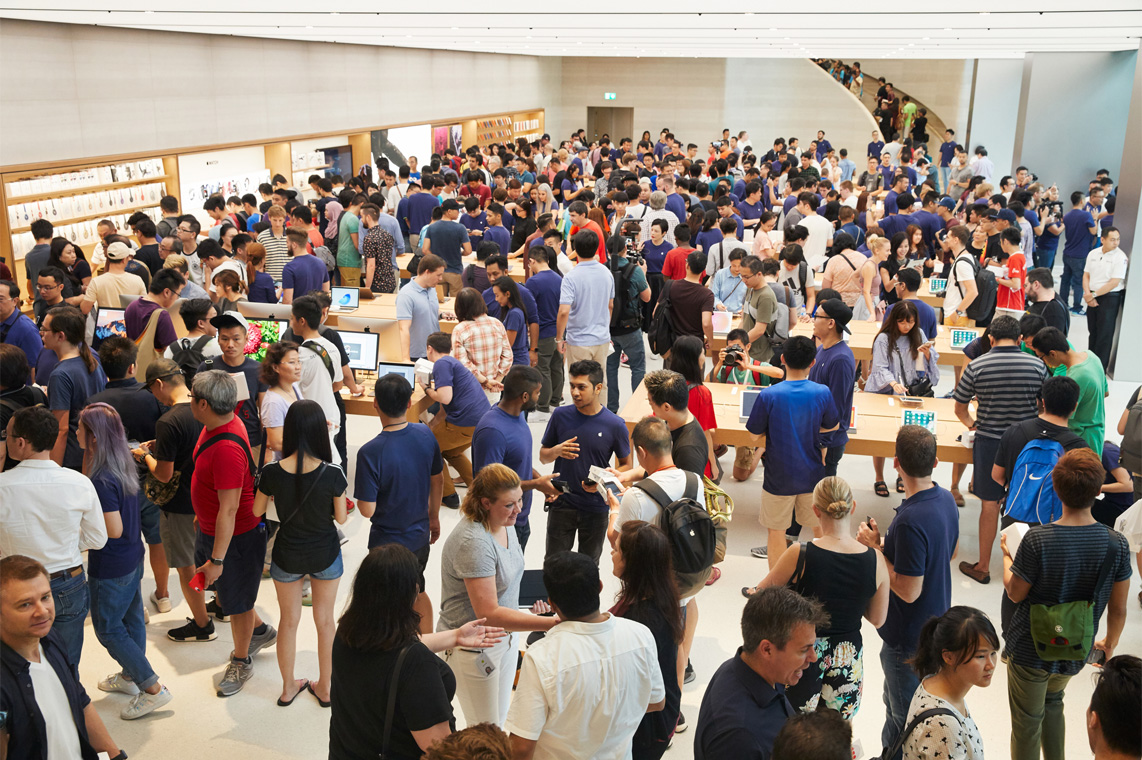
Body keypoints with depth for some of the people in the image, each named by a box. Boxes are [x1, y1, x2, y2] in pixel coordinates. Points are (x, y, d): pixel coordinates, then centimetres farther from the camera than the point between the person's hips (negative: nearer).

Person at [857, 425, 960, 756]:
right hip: (935, 625, 9)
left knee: (904, 715, 11)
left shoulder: (911, 521, -33)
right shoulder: (946, 499, -5)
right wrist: (890, 545, 9)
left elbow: (908, 591, -28)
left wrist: (876, 548, -19)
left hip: (909, 636, -9)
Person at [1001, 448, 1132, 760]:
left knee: (1026, 724, 17)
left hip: (1030, 650, -4)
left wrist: (1006, 554, 5)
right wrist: (1110, 644, 14)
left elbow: (1015, 593, -13)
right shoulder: (1117, 544, -17)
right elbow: (1118, 609, -5)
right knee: (1053, 701, 33)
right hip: (1076, 652, 4)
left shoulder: (1037, 540, -27)